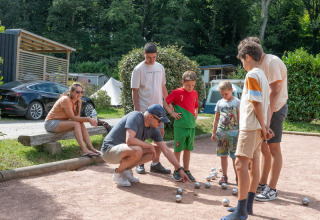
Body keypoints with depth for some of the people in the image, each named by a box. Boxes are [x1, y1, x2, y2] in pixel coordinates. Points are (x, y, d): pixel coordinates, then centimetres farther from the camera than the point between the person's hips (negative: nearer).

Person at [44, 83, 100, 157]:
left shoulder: (78, 101, 0)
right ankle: (84, 151, -35)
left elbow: (77, 117, -5)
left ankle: (91, 148, -22)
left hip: (62, 122, 7)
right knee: (76, 124, -28)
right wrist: (88, 119, -30)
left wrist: (90, 120, -23)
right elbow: (73, 118, -25)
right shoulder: (65, 100, -24)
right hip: (51, 123, -7)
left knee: (81, 124, -17)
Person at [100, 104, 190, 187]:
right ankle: (118, 172, -8)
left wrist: (180, 169, -4)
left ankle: (127, 170, 5)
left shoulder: (153, 129, -2)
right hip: (109, 150, -8)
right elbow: (129, 140, -37)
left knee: (156, 149, -1)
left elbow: (166, 150, 0)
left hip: (124, 149, 8)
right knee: (137, 151, -36)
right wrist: (150, 146, -22)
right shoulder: (135, 117, -24)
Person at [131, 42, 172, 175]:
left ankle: (155, 164, 13)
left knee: (160, 133, 3)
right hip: (144, 108, -5)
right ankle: (140, 163, 15)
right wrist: (137, 109, -12)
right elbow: (135, 91, -7)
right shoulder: (138, 69, -6)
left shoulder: (160, 67, 11)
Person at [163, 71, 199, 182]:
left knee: (188, 149, 11)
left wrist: (196, 113, 7)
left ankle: (186, 171, 21)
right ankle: (176, 172, 14)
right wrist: (172, 112, -9)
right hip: (180, 126, -5)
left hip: (191, 126, 5)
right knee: (178, 149, 3)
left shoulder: (194, 94, 10)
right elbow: (165, 102, 1)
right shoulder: (177, 92, -6)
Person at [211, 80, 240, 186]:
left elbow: (240, 119, -2)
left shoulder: (237, 102, -1)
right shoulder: (219, 103, 9)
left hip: (233, 132, -4)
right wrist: (214, 132, 12)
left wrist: (240, 133, -6)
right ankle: (224, 176, 18)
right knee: (223, 155, 9)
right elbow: (216, 119, 15)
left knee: (235, 156, -2)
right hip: (221, 132, 4)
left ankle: (238, 177, 10)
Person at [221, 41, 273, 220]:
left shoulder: (252, 74, -12)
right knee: (253, 164, 12)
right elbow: (267, 106, 15)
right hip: (258, 128, 10)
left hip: (250, 126, -10)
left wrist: (263, 127, -13)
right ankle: (248, 205, 21)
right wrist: (266, 127, 11)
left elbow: (257, 103, -18)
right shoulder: (263, 76, 18)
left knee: (241, 163, -11)